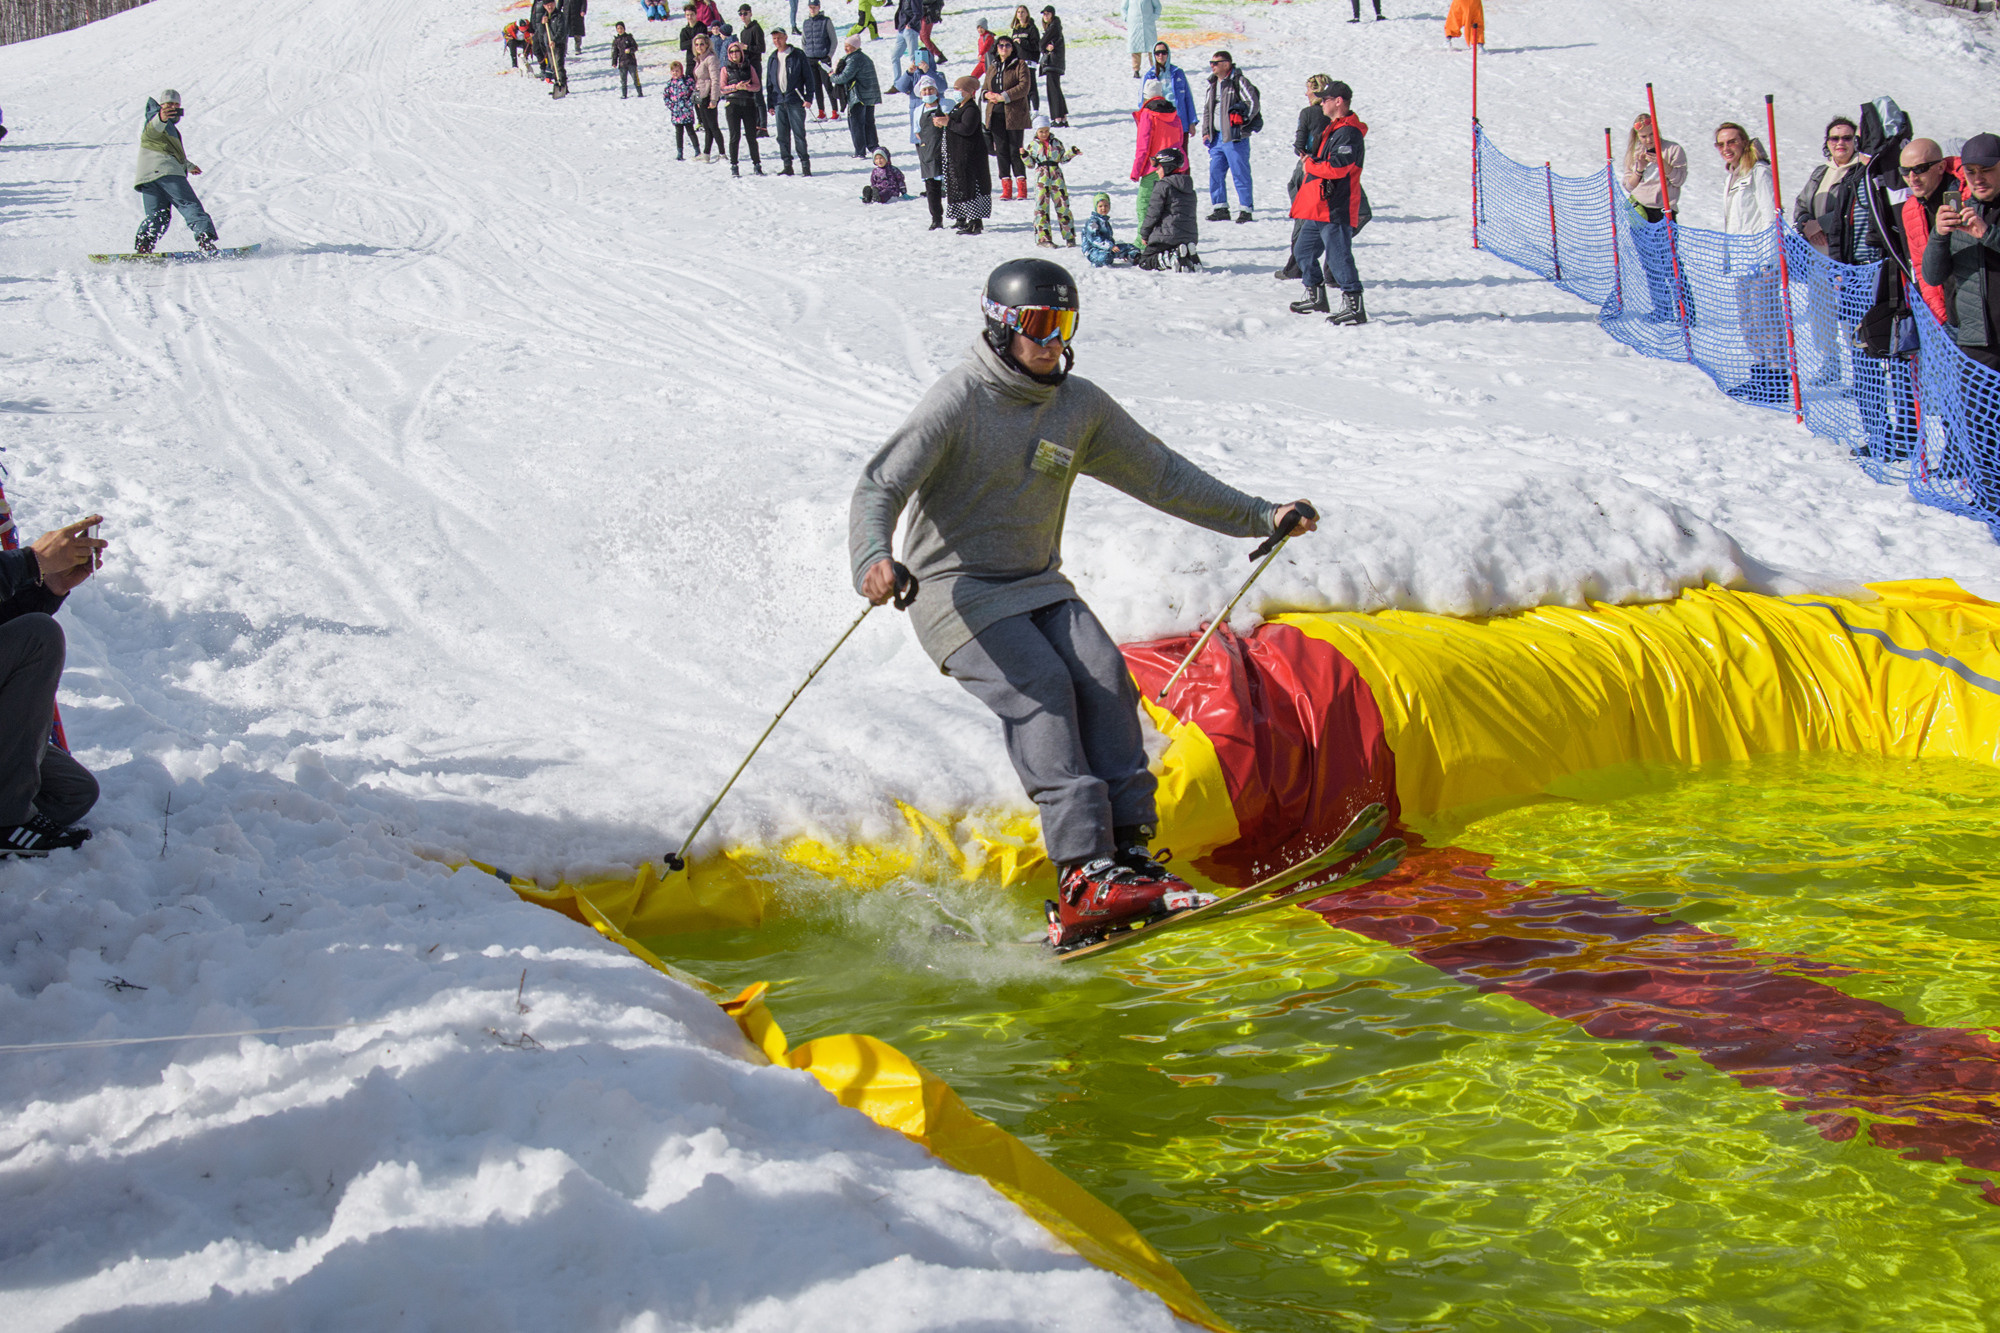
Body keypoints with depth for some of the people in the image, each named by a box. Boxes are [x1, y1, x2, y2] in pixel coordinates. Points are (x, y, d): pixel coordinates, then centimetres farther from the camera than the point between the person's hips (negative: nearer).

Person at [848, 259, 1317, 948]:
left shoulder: (1080, 406, 6)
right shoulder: (958, 400, -13)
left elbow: (1159, 474, 16)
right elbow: (880, 486, -20)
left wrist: (1259, 517, 14)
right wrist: (874, 558, -41)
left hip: (1038, 584, 6)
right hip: (956, 588, -6)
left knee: (1103, 677, -20)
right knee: (1039, 687, -27)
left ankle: (1130, 851, -19)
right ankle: (1083, 871, -33)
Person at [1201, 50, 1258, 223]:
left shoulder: (1239, 82, -7)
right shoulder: (1213, 84, 17)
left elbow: (1252, 103, -11)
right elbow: (1207, 109, 23)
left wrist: (1241, 117, -17)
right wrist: (1206, 131, 14)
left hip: (1235, 137, -7)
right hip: (1217, 136, 7)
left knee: (1240, 173, -6)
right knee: (1215, 172, 6)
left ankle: (1245, 209, -1)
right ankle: (1221, 208, 14)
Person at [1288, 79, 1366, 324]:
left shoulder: (1348, 132, -16)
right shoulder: (1333, 128, 18)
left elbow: (1337, 167, -25)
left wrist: (1310, 165, -11)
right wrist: (1311, 163, 8)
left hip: (1336, 211, -11)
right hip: (1319, 207, 11)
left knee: (1338, 256, -11)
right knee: (1305, 250, 18)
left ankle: (1354, 306, -9)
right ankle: (1316, 297, 30)